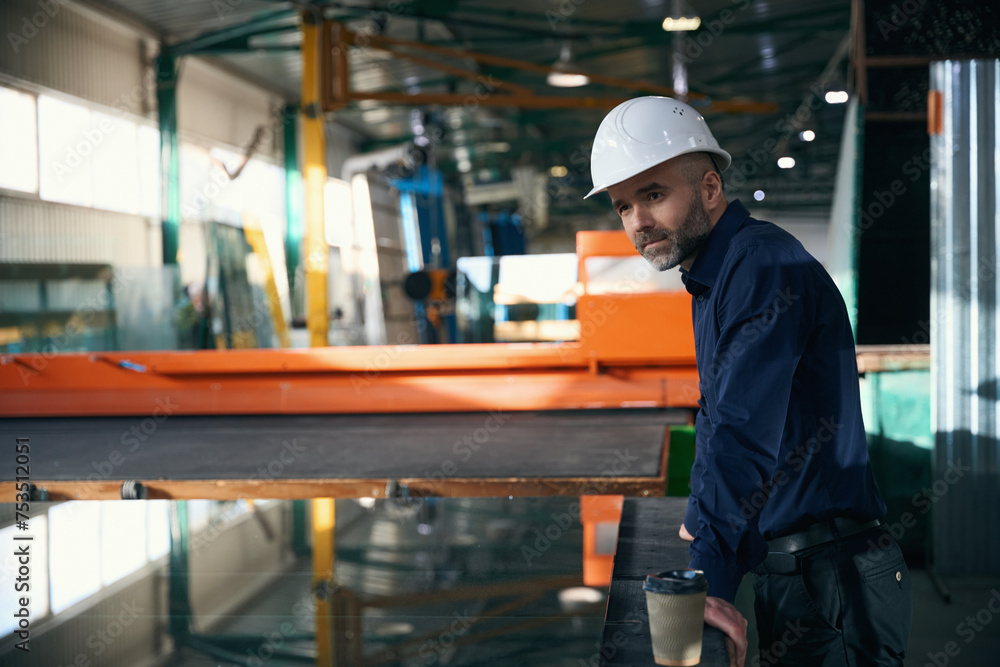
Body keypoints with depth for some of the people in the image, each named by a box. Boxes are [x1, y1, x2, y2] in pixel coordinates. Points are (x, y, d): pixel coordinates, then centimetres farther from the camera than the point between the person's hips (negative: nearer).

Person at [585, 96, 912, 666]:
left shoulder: (764, 264, -17)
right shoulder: (714, 282, 17)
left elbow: (744, 439, -26)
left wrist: (708, 582, -28)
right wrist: (705, 526, 14)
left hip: (831, 579, -10)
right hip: (787, 573, 10)